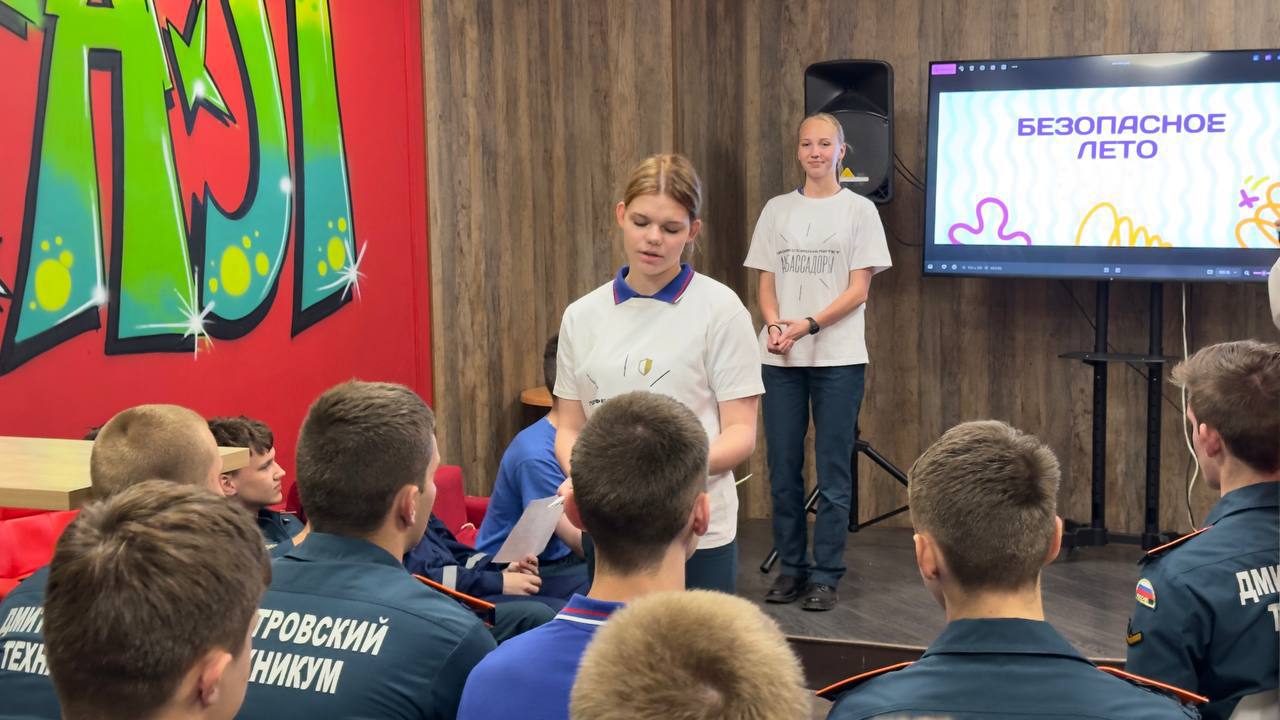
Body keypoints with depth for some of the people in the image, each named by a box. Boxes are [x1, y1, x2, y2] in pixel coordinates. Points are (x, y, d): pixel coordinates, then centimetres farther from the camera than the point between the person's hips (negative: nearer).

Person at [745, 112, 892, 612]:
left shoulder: (859, 210, 3)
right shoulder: (777, 210, 12)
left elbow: (859, 289, -3)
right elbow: (766, 282, 10)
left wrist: (808, 324, -15)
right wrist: (774, 326, -9)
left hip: (838, 358, -3)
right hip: (780, 359, 3)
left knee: (833, 471, -1)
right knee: (782, 468, 4)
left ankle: (826, 576, 6)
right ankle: (792, 567, 17)